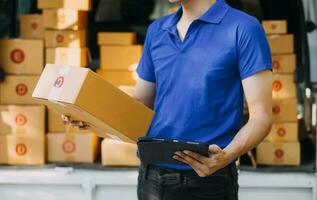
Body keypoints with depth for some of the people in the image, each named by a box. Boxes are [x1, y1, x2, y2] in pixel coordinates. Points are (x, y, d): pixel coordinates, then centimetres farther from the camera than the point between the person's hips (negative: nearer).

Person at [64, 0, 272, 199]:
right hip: (151, 177, 5)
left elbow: (261, 115, -11)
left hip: (206, 180, -5)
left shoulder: (243, 29, -7)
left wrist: (226, 156, -28)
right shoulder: (157, 30, 11)